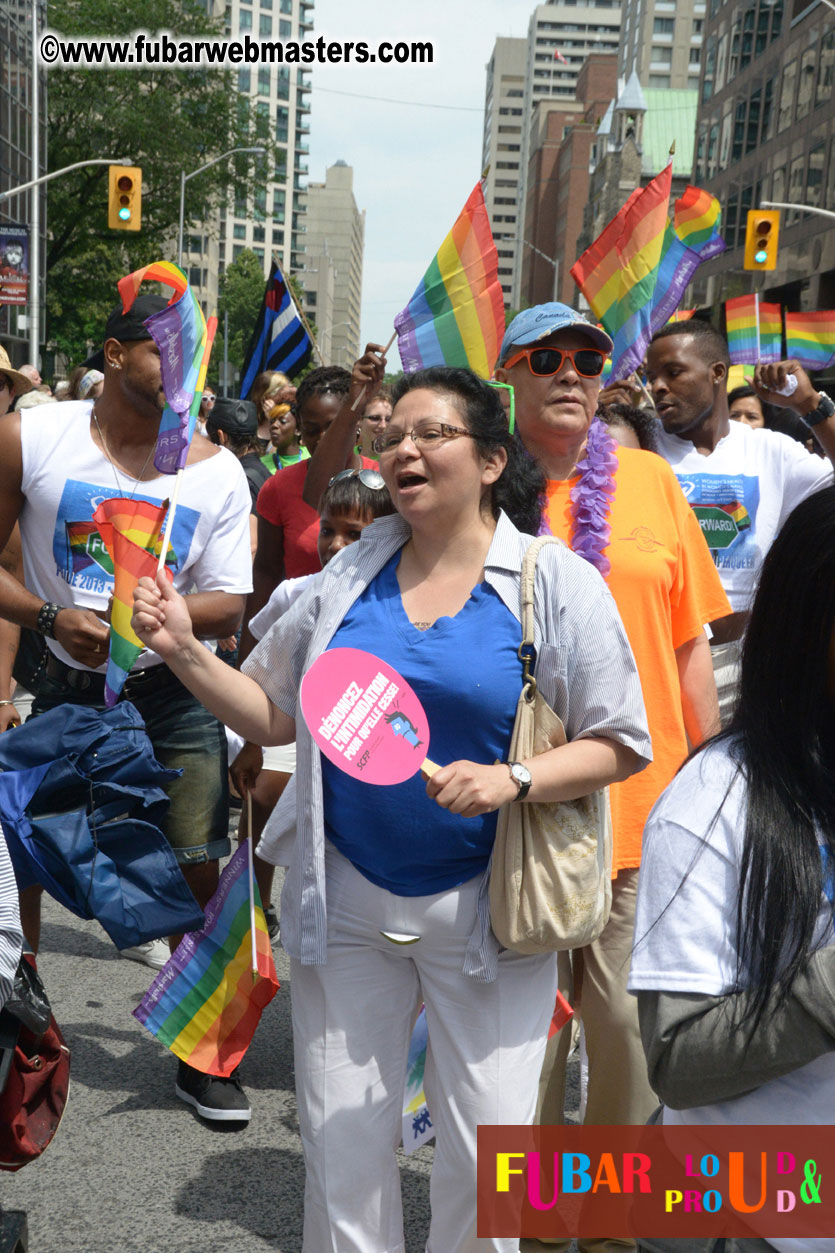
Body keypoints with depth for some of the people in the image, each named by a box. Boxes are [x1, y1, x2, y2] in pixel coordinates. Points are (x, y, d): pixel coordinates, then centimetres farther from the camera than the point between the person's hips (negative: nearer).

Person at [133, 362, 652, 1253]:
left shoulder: (558, 584, -6)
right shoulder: (348, 575, 5)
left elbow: (621, 743, -6)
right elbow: (273, 713, 9)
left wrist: (514, 779, -21)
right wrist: (185, 652, -5)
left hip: (484, 906, -3)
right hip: (345, 901, 3)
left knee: (487, 1147, 7)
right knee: (339, 1137, 12)